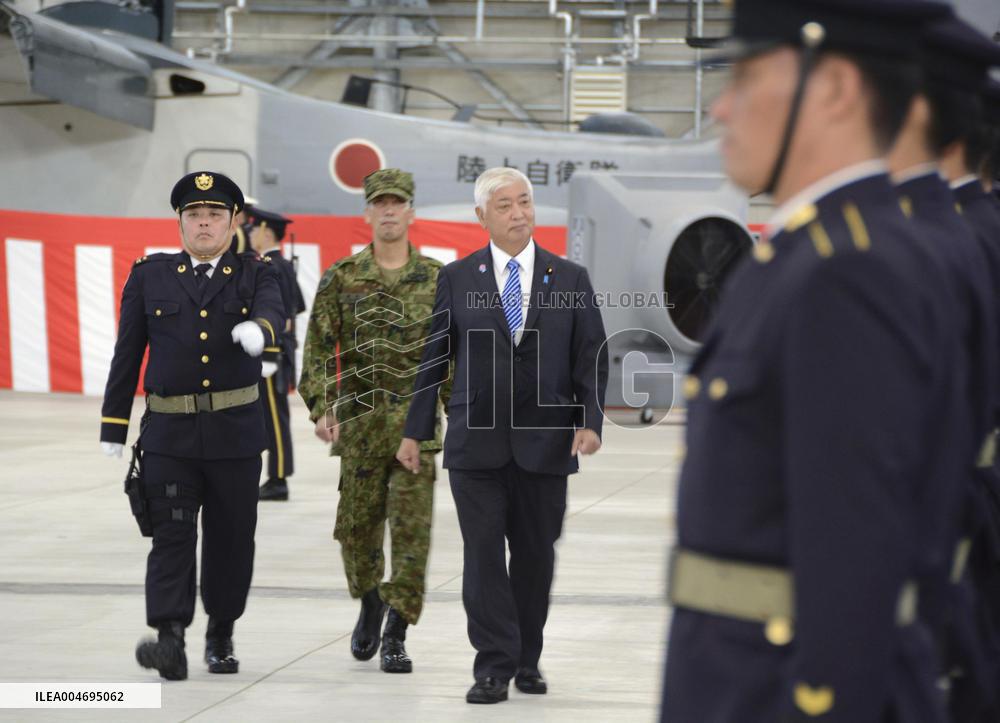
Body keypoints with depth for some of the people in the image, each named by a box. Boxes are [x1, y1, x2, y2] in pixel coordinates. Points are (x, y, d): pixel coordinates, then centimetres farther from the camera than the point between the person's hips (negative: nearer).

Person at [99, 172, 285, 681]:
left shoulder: (255, 276, 5)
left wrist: (257, 329, -43)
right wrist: (113, 427, 3)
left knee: (231, 537, 9)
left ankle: (221, 635, 25)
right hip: (169, 433, -1)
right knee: (171, 534, -9)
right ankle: (169, 640, -17)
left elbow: (272, 313, -18)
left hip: (236, 433, 1)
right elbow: (127, 354, 7)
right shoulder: (149, 276, 6)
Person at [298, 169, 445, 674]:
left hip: (417, 423, -1)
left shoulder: (438, 280, 4)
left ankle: (395, 635, -2)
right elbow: (319, 349, 1)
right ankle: (369, 605, 33)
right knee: (358, 524, 7)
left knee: (411, 529, -6)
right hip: (360, 423, 1)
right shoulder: (341, 279, 3)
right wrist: (321, 409, -10)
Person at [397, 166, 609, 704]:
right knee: (484, 554, -4)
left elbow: (591, 357, 4)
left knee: (535, 554, 6)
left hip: (545, 443, 1)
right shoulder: (456, 279, 5)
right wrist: (415, 431, 4)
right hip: (476, 441, -1)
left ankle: (527, 659, 19)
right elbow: (433, 357, 7)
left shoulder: (570, 279, 6)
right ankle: (495, 665, -1)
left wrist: (589, 422, -10)